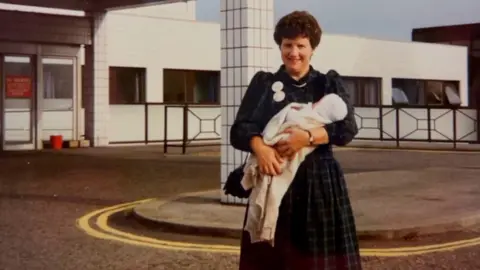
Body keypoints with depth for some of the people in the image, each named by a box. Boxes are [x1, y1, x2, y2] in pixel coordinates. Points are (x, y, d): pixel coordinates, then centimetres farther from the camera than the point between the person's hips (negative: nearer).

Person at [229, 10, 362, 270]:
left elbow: (347, 129, -3)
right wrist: (259, 146, -22)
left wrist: (308, 137, -20)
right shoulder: (263, 83, 10)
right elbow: (239, 130, 0)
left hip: (320, 183, 0)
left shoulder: (329, 83, 10)